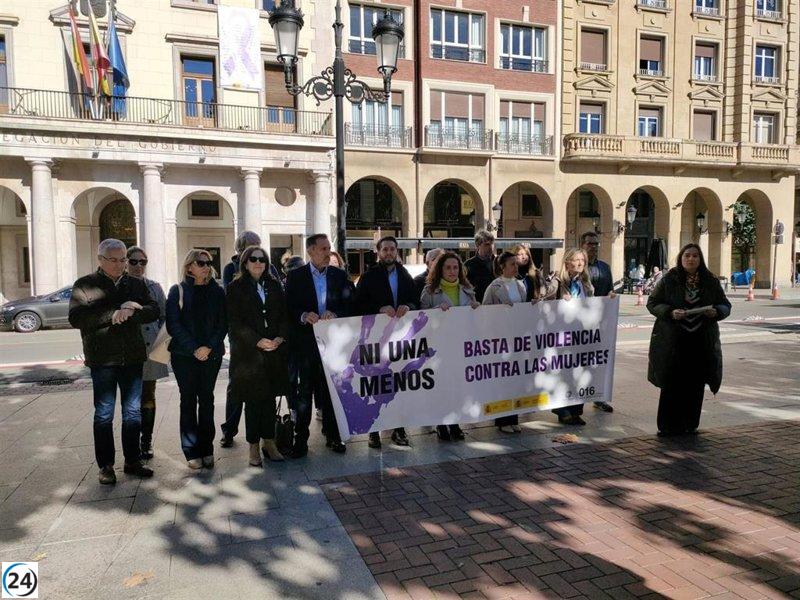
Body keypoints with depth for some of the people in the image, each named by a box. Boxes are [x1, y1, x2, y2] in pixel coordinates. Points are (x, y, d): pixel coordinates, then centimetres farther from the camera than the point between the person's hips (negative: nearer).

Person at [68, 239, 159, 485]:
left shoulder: (135, 284, 10)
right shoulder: (85, 285, 0)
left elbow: (154, 310, 0)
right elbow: (76, 318, -13)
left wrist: (129, 312, -18)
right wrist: (115, 313, -19)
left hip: (133, 358, 3)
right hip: (102, 359, -3)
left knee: (133, 412, 11)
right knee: (104, 414, 6)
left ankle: (132, 461, 23)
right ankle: (106, 466, 17)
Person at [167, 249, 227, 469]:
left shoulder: (216, 291, 7)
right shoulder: (178, 291, 2)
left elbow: (223, 323, 3)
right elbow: (173, 325, -4)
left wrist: (209, 347, -11)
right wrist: (194, 348, -13)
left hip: (211, 354, 2)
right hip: (184, 355, -1)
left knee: (206, 400, 5)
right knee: (188, 400, 2)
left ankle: (206, 449, 13)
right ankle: (192, 451, 8)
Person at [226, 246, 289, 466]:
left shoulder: (274, 286, 12)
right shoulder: (235, 288, 0)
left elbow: (284, 315, 11)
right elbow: (235, 322, -7)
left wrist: (281, 337, -7)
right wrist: (258, 341, -15)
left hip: (274, 351, 4)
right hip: (248, 353, -3)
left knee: (270, 398, 7)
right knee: (253, 401, 1)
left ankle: (269, 443, 18)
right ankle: (254, 447, 11)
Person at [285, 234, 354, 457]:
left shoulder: (340, 275, 7)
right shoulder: (295, 277, 1)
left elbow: (350, 306, 4)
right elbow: (289, 309, -3)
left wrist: (335, 314, -15)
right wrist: (304, 316, -21)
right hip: (306, 343, -2)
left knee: (332, 390, 10)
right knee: (304, 392, 4)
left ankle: (333, 436, 23)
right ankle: (300, 439, 13)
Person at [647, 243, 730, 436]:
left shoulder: (711, 281, 6)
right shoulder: (669, 279, 0)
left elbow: (725, 305, 11)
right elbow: (652, 303, 0)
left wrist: (715, 312, -11)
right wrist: (671, 312, -17)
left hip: (701, 342, 2)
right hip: (672, 341, -2)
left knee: (695, 385, 5)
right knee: (671, 384, 0)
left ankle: (690, 425, 19)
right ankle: (668, 426, 11)